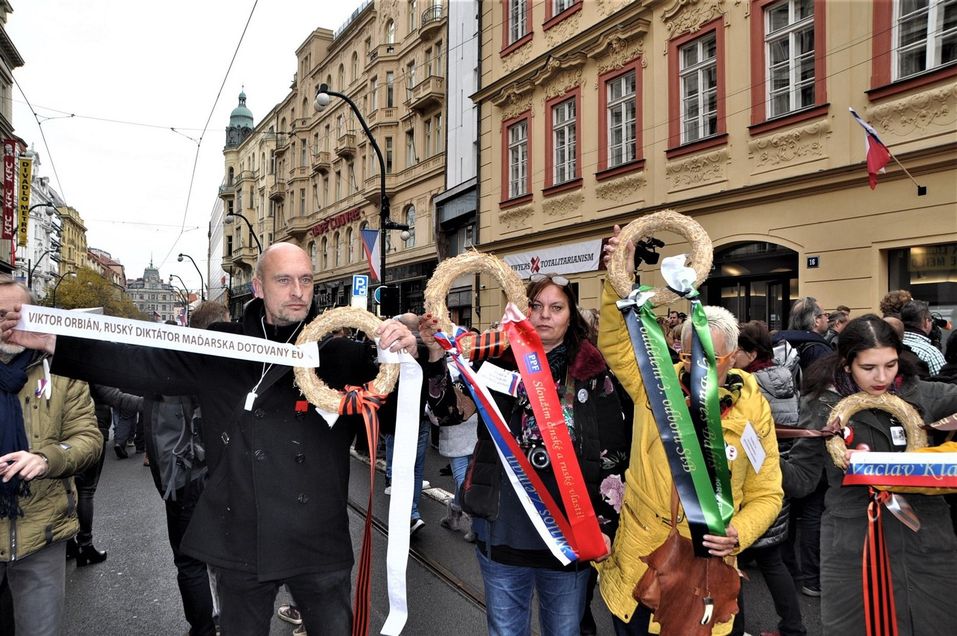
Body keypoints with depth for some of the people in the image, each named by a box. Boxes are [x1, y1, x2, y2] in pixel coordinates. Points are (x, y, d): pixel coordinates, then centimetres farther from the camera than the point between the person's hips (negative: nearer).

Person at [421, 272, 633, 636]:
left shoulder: (595, 374, -3)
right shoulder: (500, 362, 1)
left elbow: (614, 455, -2)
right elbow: (444, 407, -3)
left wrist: (605, 525, -6)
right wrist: (437, 353, -17)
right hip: (503, 527, 2)